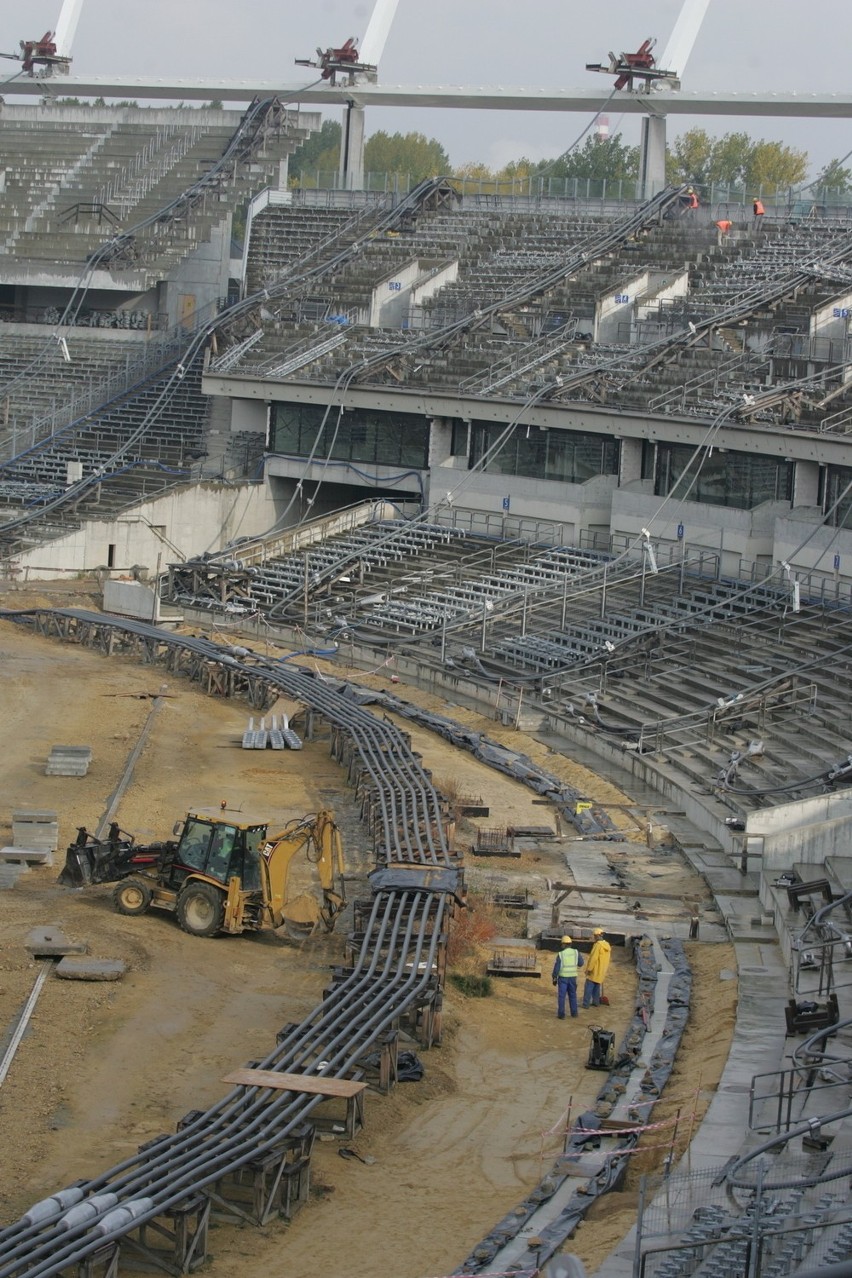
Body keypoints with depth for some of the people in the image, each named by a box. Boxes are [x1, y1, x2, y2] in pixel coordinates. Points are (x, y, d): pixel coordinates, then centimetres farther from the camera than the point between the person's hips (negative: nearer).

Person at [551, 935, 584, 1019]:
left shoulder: (560, 954, -15)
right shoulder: (576, 952, -8)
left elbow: (556, 967, -12)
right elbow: (581, 963, 6)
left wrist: (554, 979, 0)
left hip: (563, 977, -3)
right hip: (572, 977, 3)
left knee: (561, 996, 6)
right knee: (572, 995, 19)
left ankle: (561, 1014, 4)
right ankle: (574, 1012, 22)